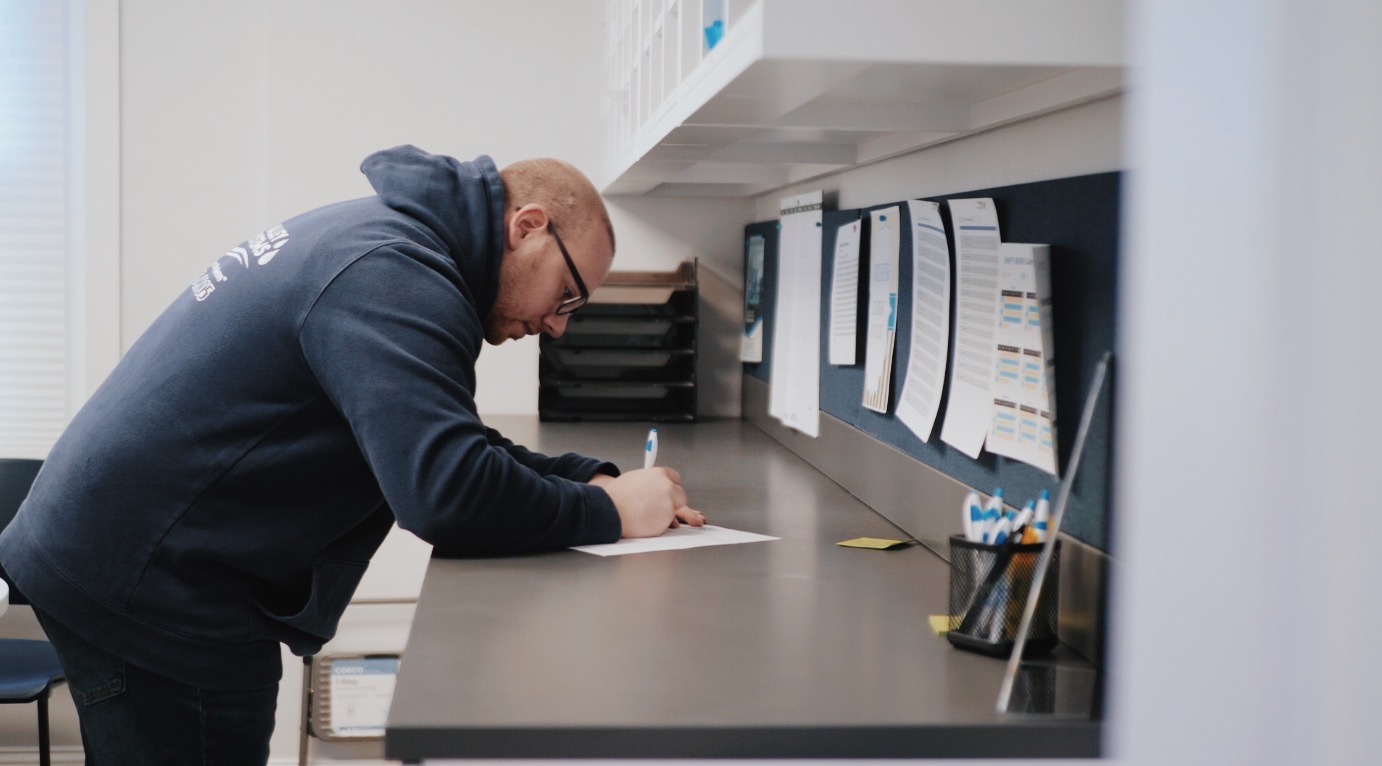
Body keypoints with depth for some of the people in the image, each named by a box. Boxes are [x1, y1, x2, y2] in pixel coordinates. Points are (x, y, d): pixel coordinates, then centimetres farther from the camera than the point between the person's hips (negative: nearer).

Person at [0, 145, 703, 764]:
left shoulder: (374, 236, 12)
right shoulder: (394, 275, -21)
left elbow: (443, 445, 18)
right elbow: (443, 492, -30)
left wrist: (591, 478, 5)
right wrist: (607, 513, -16)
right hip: (148, 587, -10)